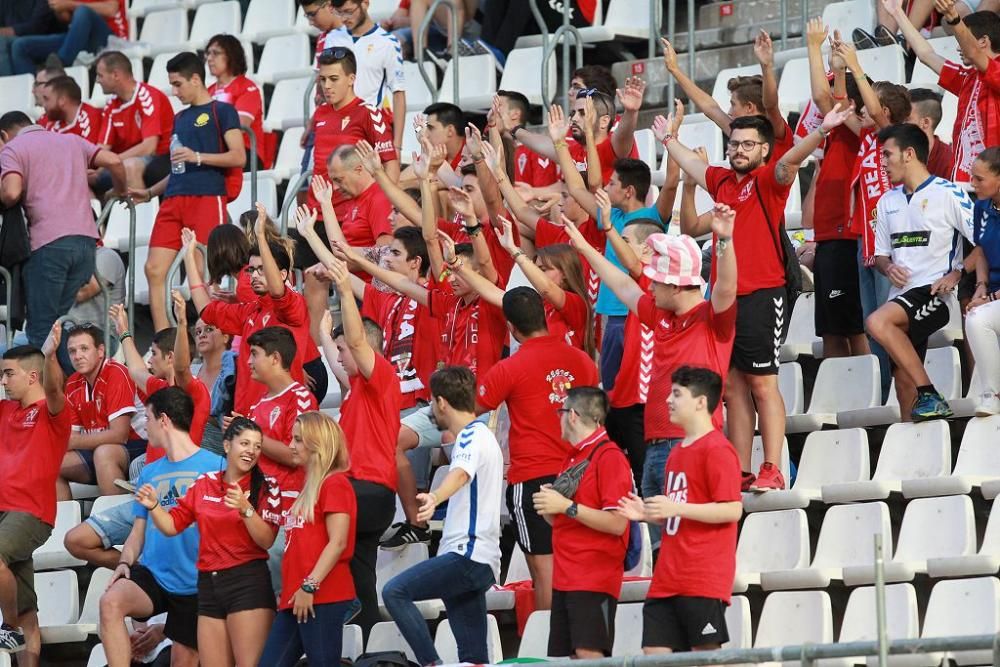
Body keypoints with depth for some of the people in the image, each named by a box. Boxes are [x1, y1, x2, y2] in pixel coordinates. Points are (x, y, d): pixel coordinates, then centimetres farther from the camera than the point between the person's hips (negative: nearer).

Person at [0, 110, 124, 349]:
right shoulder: (72, 141, 23)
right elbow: (113, 161, 12)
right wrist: (121, 193, 29)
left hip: (49, 242, -5)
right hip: (86, 238, 5)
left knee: (41, 329, -2)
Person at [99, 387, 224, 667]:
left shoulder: (214, 466, -5)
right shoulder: (149, 473, 14)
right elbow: (139, 530, 15)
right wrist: (125, 562, -3)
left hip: (194, 582, -4)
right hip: (151, 573, 4)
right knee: (111, 602, -26)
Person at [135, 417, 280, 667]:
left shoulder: (266, 487, -1)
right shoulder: (204, 484, 10)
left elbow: (266, 541, -9)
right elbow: (172, 525, 13)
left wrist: (246, 509, -24)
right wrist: (153, 506, -6)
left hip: (248, 584, -5)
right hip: (208, 584, 5)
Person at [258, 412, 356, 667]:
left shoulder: (335, 484, -6)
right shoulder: (310, 487, 21)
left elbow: (337, 543, -14)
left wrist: (310, 586, -18)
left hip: (323, 597, -9)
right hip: (296, 599, 9)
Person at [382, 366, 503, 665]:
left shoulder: (472, 437, -10)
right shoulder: (479, 434, 23)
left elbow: (461, 473, -33)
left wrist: (434, 497, -53)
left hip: (469, 555, -10)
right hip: (475, 558, 10)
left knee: (395, 591, -19)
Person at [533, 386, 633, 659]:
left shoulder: (609, 457, -10)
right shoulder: (572, 458, 19)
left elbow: (617, 524, -17)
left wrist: (567, 506, -17)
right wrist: (549, 507, 5)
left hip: (594, 581, -9)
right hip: (565, 579, 9)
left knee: (589, 655, -16)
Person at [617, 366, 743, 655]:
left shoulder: (717, 449, -9)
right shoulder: (678, 453, 19)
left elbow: (732, 510, -17)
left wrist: (675, 508, -18)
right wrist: (647, 514, 9)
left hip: (703, 578, -9)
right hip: (667, 581, 9)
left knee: (705, 653, -7)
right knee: (654, 651, 3)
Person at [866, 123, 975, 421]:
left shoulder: (947, 193, -4)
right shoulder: (888, 202, 18)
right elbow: (881, 254, 23)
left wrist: (956, 275, -16)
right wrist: (888, 268, 0)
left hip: (933, 292, -8)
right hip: (901, 295, 8)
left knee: (877, 323, -32)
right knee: (903, 381, 2)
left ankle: (931, 396, -26)